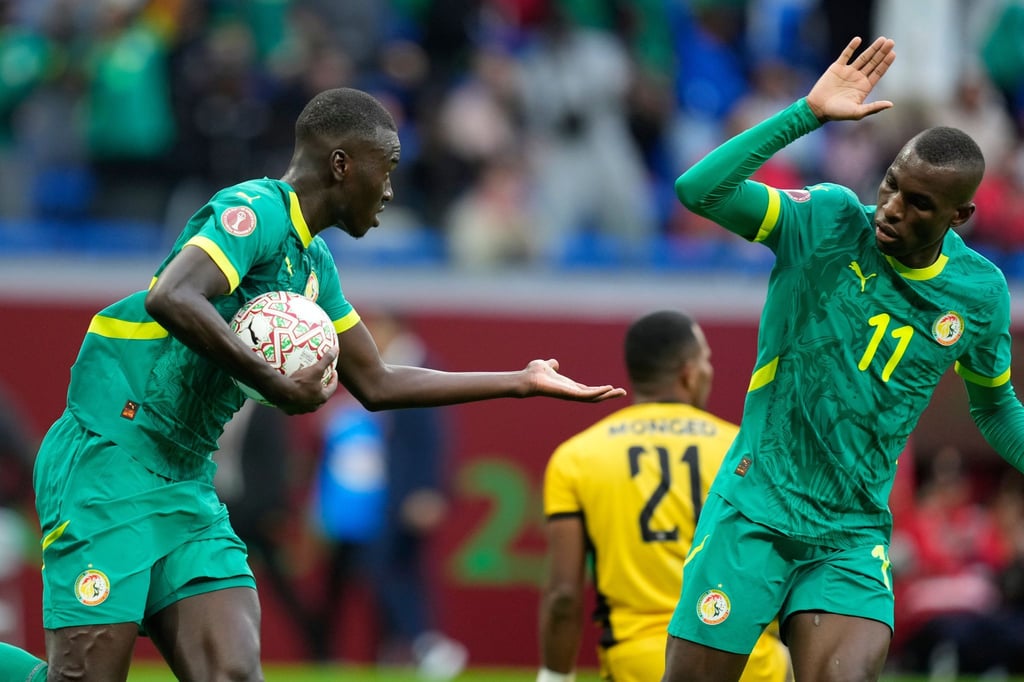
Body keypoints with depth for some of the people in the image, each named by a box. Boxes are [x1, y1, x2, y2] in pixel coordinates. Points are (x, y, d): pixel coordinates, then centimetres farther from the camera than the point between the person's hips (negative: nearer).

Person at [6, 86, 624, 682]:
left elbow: (377, 383, 27)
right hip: (107, 461, -9)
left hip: (186, 482, 9)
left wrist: (523, 382, 28)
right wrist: (278, 387, -25)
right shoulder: (256, 211, -11)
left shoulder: (314, 265, 17)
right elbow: (172, 298, -29)